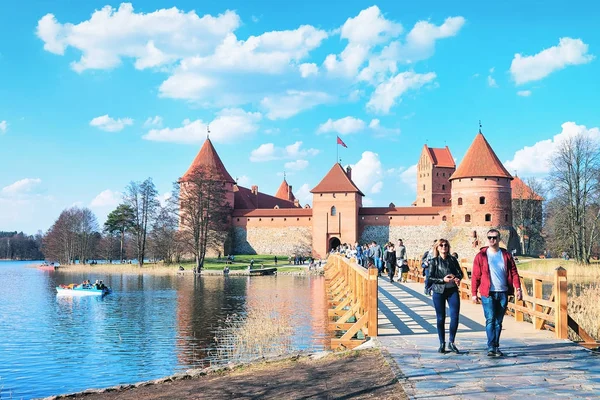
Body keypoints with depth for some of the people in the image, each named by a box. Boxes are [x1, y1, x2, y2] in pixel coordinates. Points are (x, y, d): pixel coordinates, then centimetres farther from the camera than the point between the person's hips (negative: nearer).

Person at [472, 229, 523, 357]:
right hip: (488, 293, -3)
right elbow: (475, 276, 0)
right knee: (490, 320, -12)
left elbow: (514, 273, 7)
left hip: (503, 293, 3)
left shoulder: (506, 255, 8)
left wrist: (518, 288, -4)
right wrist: (474, 293, -3)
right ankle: (491, 347, -15)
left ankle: (496, 347, 17)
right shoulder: (481, 256, 1)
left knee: (498, 321, 9)